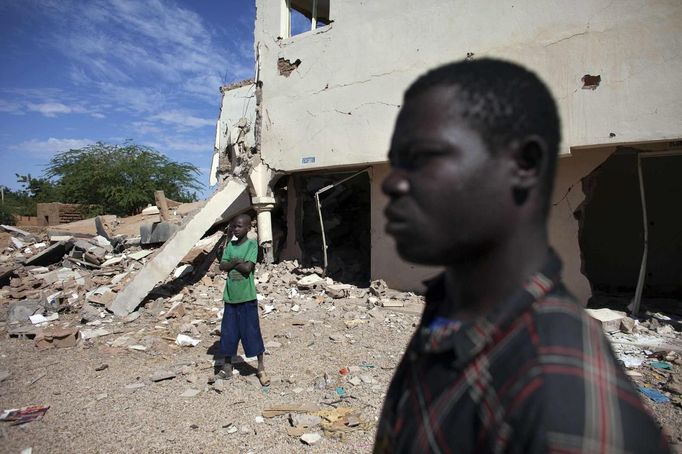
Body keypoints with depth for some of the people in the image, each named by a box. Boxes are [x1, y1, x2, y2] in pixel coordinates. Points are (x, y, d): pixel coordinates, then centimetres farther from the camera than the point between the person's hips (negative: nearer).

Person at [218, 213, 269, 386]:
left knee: (252, 332, 2)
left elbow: (247, 268, -19)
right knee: (228, 332, 11)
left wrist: (233, 262, -7)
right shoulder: (230, 245, 6)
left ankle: (261, 368, 16)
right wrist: (236, 262, -17)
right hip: (230, 296, 5)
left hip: (247, 296, -5)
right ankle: (227, 365, 28)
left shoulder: (252, 244, -9)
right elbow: (222, 266, -2)